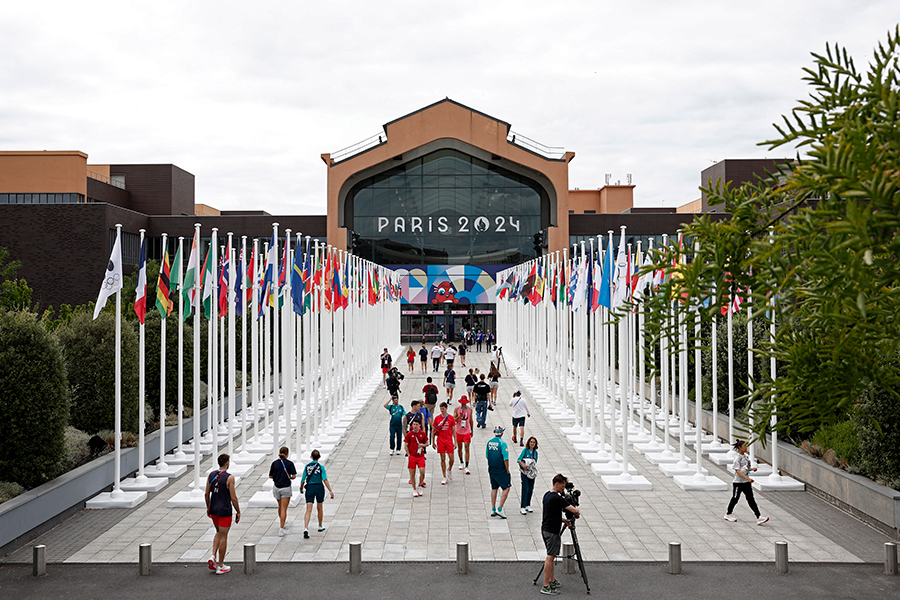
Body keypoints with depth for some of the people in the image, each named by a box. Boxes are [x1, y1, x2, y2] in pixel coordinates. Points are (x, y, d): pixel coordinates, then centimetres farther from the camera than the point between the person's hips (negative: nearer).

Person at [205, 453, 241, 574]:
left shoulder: (211, 475, 1)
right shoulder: (229, 478, -16)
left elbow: (207, 493, 8)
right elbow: (233, 498, -15)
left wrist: (208, 507, 21)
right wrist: (238, 512, -4)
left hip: (213, 510, 6)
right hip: (224, 511, -6)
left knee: (219, 533, 24)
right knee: (223, 537, 4)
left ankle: (213, 556, 8)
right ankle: (220, 566, 11)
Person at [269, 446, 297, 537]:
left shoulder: (274, 463, -2)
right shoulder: (289, 463, -9)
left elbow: (270, 476, 0)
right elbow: (294, 476, -12)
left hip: (276, 488, 3)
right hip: (286, 488, -3)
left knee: (280, 507, 23)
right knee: (284, 509, -1)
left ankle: (282, 523, 42)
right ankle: (281, 529, -8)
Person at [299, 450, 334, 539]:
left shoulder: (307, 466, -2)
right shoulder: (321, 467, -7)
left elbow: (303, 479, 2)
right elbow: (325, 480, -14)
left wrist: (301, 488, 20)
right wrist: (331, 491, -14)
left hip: (309, 488, 0)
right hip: (319, 488, 0)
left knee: (309, 510, -4)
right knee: (319, 508, 20)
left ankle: (306, 529, -22)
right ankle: (320, 526, 37)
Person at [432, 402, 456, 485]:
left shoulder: (451, 418, 0)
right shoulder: (437, 418, 2)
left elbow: (454, 431, 4)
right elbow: (433, 430, 8)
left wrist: (455, 442, 0)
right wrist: (433, 442, 6)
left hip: (449, 440, 0)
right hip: (440, 441, 0)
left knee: (451, 458, -4)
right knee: (443, 459, 2)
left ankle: (449, 469, 28)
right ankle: (444, 477, 9)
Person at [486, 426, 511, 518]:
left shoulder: (489, 442, 4)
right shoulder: (502, 443, -16)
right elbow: (505, 458, -17)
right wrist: (507, 470, -8)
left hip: (491, 469, 7)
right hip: (501, 470, -7)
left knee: (494, 488, 17)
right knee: (506, 488, 3)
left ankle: (493, 509, 21)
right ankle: (499, 509, -4)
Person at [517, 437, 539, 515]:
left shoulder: (535, 452, 9)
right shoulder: (525, 450, -6)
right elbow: (519, 460, -11)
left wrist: (533, 463, -6)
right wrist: (523, 465, -27)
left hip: (531, 472, 5)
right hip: (524, 472, -5)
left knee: (531, 489, 7)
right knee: (525, 489, -11)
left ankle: (528, 506, 20)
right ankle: (522, 507, -8)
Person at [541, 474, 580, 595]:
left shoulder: (547, 495, 10)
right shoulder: (557, 498, -19)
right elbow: (574, 510, -20)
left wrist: (563, 520, 13)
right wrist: (576, 514, 3)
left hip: (545, 529, 10)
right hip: (552, 532, -10)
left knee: (551, 557, 18)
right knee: (550, 557, -6)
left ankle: (552, 581, 26)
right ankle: (546, 587, -4)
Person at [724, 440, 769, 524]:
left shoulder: (746, 456, 8)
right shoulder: (737, 458, -16)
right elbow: (738, 471, -23)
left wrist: (752, 469, -2)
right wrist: (748, 478, -32)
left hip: (747, 482, 7)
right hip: (738, 482, -6)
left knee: (751, 499, 0)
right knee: (735, 499, 8)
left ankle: (759, 517, -7)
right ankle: (728, 514, 27)